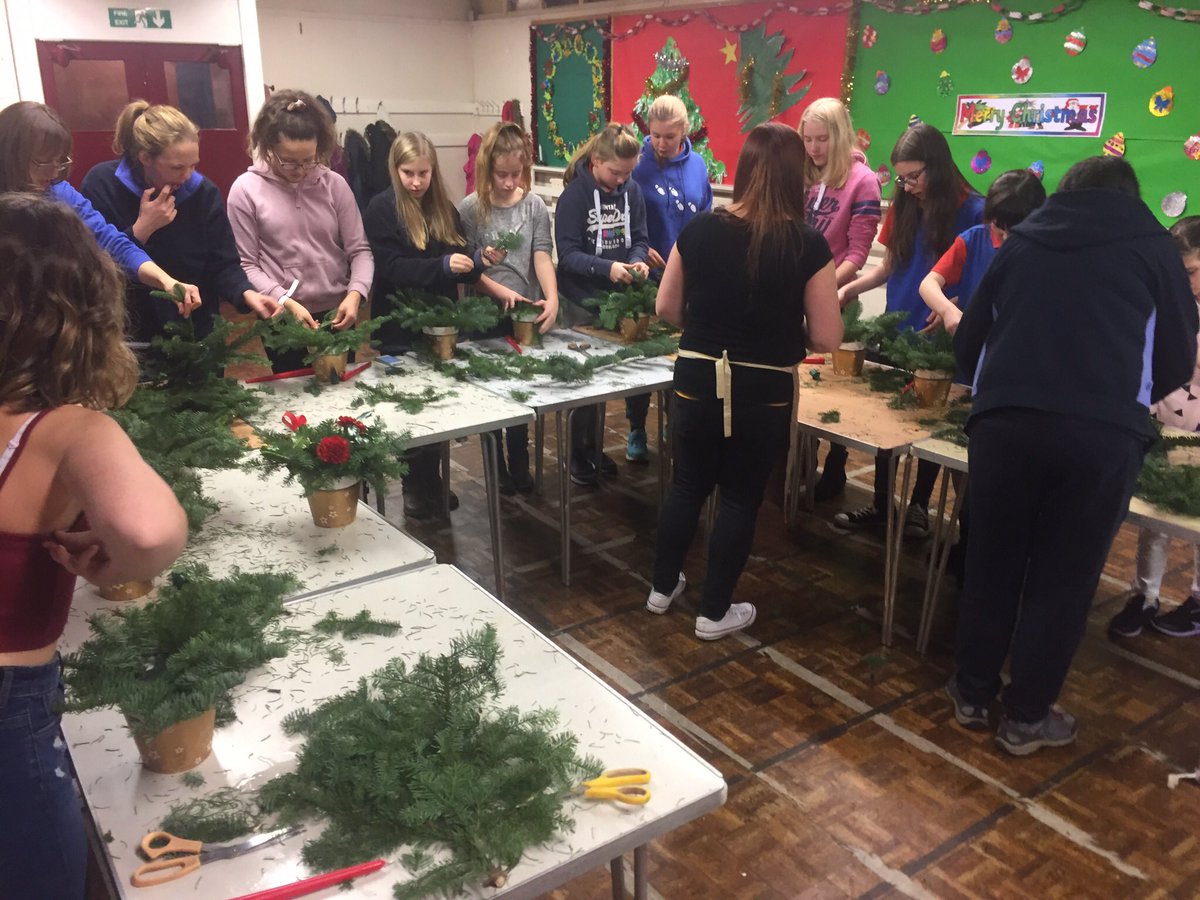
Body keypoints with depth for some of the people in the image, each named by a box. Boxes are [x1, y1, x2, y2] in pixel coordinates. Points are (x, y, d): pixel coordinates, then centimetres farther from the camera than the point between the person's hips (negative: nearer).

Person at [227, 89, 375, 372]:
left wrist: (355, 293, -18)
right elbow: (246, 265, -5)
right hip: (283, 321, -2)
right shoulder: (246, 190, -6)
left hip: (337, 315, 2)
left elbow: (360, 250, -1)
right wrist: (286, 302, -18)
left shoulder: (334, 184, -2)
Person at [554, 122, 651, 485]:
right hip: (584, 301, -4)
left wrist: (637, 261, -17)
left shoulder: (632, 190, 0)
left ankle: (596, 449, 29)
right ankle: (580, 456, 20)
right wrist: (606, 268, -31)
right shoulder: (574, 194, -14)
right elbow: (567, 254, -18)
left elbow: (639, 238, 5)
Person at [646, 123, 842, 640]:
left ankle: (663, 588, 36)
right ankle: (715, 613, 25)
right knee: (741, 498, 13)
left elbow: (666, 309, 3)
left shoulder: (699, 230, -6)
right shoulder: (807, 245, -14)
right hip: (763, 391, -2)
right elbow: (827, 338, -10)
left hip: (697, 381, 3)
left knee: (688, 485, 21)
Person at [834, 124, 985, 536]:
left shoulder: (972, 211, -12)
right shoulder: (904, 206, 4)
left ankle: (919, 506, 26)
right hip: (896, 331, 4)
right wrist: (848, 288, -4)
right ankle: (880, 504, 23)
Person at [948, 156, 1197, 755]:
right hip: (1104, 431, -2)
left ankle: (972, 694, 28)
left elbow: (969, 338, 22)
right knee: (1063, 578, 10)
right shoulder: (1152, 245, 15)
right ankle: (1026, 717, 20)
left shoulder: (1023, 239, 20)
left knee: (991, 563, 15)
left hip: (1003, 419, 2)